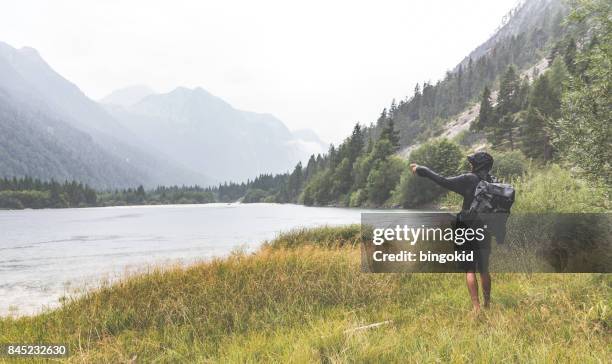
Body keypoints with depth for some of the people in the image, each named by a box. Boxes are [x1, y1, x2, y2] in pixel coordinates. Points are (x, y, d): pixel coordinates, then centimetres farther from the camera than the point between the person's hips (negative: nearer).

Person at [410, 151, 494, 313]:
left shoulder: (469, 180, -12)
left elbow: (444, 182, -13)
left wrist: (420, 169, -5)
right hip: (486, 233, 6)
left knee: (470, 270, -2)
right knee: (484, 270, 16)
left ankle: (476, 307, -6)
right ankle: (487, 304, 25)